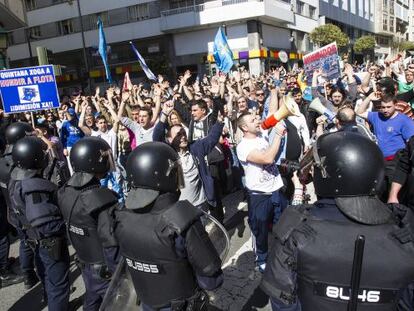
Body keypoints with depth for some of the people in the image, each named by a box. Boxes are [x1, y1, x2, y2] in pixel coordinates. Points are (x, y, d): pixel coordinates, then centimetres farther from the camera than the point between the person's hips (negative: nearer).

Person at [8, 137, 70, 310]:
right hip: (50, 243, -9)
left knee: (47, 277, 29)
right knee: (59, 283, 9)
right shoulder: (34, 188, -33)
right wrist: (68, 224, -24)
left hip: (36, 240, 9)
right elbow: (44, 223, -37)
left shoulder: (17, 177, -4)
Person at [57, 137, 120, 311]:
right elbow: (111, 244, -28)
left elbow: (70, 226, 4)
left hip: (84, 263, 7)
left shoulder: (66, 192, -8)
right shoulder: (103, 200, -31)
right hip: (104, 269, -6)